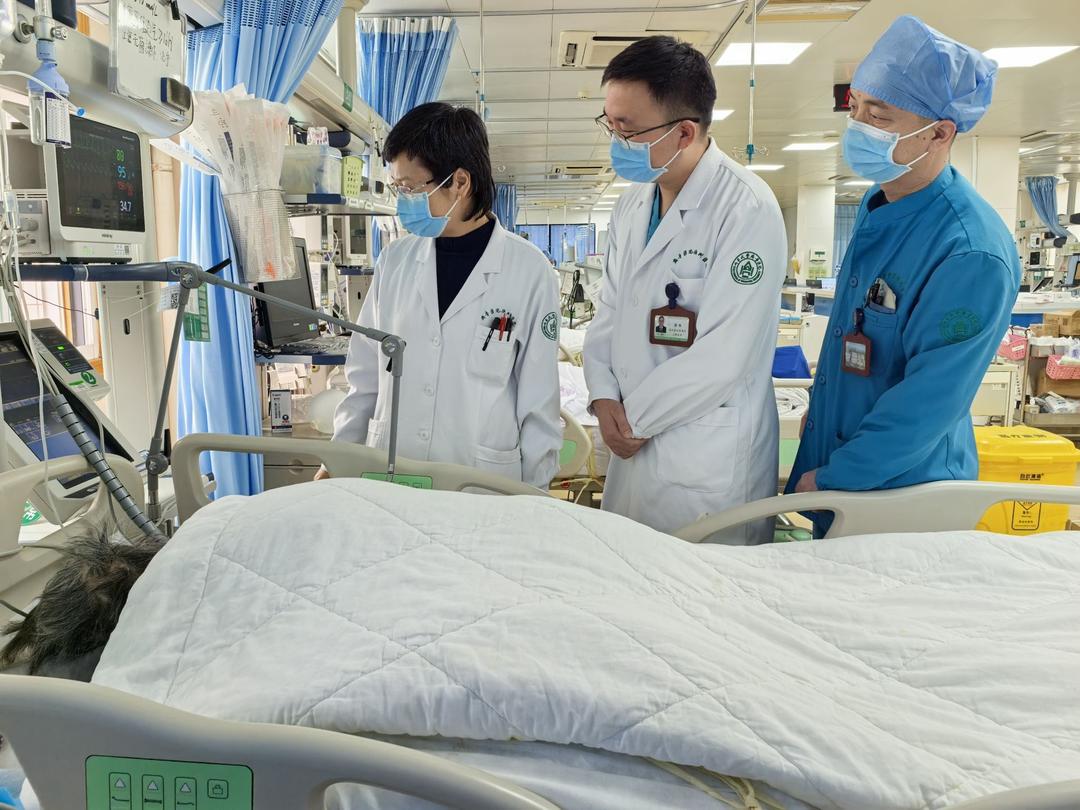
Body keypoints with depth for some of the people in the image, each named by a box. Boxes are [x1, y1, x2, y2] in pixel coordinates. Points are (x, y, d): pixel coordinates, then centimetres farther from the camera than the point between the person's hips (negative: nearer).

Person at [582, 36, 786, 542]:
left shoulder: (747, 209, -17)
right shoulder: (632, 204, 7)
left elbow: (723, 357, -21)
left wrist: (633, 418, -12)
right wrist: (604, 397, -4)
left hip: (710, 464, -7)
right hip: (634, 446, 7)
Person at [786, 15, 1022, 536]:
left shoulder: (972, 253, -26)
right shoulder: (877, 207, 1)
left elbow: (930, 402, -25)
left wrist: (830, 479, -19)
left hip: (902, 491, -8)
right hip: (834, 458, 8)